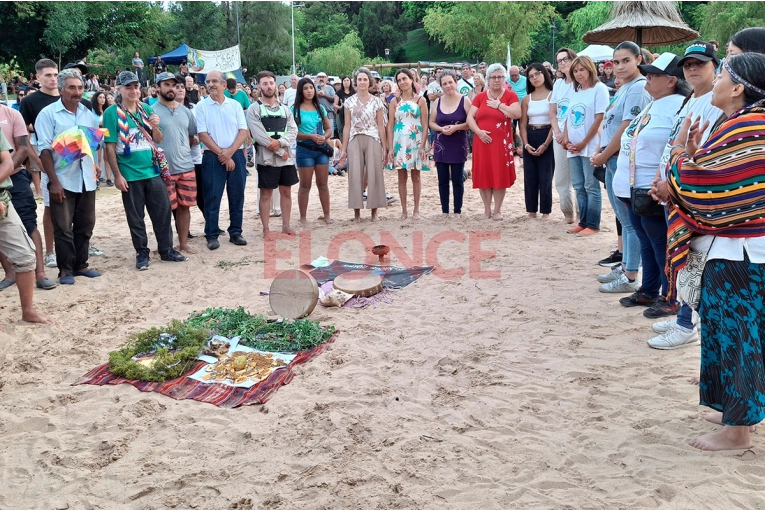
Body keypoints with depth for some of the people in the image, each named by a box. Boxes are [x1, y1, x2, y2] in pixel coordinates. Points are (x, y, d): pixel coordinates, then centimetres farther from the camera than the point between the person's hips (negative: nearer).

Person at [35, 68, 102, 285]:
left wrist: (95, 165, 5)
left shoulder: (88, 114, 10)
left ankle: (80, 265, 23)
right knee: (63, 228, 1)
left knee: (85, 226, 11)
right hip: (63, 180, -5)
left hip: (86, 180, 5)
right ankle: (65, 269, 11)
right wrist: (54, 181, -15)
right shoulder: (48, 114, -6)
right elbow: (45, 150, -10)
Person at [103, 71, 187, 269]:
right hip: (130, 175, -4)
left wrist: (155, 127, -9)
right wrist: (117, 175, -12)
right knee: (135, 217, 6)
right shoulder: (112, 113, -6)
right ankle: (141, 253, 19)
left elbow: (158, 140, 13)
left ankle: (166, 249, 19)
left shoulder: (147, 109, 8)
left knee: (163, 211, 7)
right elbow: (110, 147, -8)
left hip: (152, 171, 4)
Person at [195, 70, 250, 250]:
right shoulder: (201, 107, -1)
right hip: (213, 157, -2)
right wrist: (221, 153, -12)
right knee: (212, 198, 0)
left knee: (237, 196, 7)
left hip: (236, 155, 2)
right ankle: (212, 236, 7)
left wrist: (230, 152, -12)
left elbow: (244, 131, 0)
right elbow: (203, 135, -7)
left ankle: (235, 232, 17)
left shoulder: (235, 105, 6)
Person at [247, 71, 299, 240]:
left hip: (286, 157, 4)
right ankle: (266, 229, 8)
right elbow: (259, 135, -13)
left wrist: (280, 142, -16)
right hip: (266, 158, -4)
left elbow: (293, 130, 2)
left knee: (286, 192, 10)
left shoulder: (284, 108, 11)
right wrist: (280, 151, -13)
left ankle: (286, 225, 20)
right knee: (266, 194, 1)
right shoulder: (254, 109, -4)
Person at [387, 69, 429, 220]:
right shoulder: (394, 101, 5)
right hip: (400, 142, 1)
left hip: (416, 141, -1)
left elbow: (425, 125, -2)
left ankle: (416, 209, 12)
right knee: (402, 177, 5)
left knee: (416, 176, 5)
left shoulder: (420, 100, 1)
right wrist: (390, 147, -5)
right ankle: (404, 210, 12)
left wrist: (423, 146, -10)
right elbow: (390, 126, 3)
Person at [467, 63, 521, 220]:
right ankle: (487, 209, 15)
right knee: (483, 175, 4)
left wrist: (499, 104, -11)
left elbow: (517, 114, -15)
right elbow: (470, 117, 3)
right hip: (482, 142, 2)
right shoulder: (480, 97, 8)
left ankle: (497, 210, 10)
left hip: (502, 142, -2)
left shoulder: (510, 95, 0)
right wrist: (478, 131, -13)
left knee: (500, 175, 0)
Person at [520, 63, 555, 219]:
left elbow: (555, 122, -9)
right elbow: (523, 124, 7)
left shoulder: (552, 95, -4)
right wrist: (526, 144, -7)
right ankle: (531, 210, 14)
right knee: (529, 176, 5)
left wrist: (545, 144, -15)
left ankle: (545, 211, 5)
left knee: (545, 176, -2)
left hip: (547, 138, -4)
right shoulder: (526, 99, 9)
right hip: (530, 139, 4)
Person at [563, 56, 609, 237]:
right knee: (579, 187, 9)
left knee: (591, 187, -3)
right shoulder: (575, 91, 15)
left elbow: (599, 119, -11)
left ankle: (593, 225, 2)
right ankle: (583, 222, 16)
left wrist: (583, 143, -11)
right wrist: (566, 139, 0)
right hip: (573, 148, 7)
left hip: (590, 147, -7)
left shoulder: (599, 89, -6)